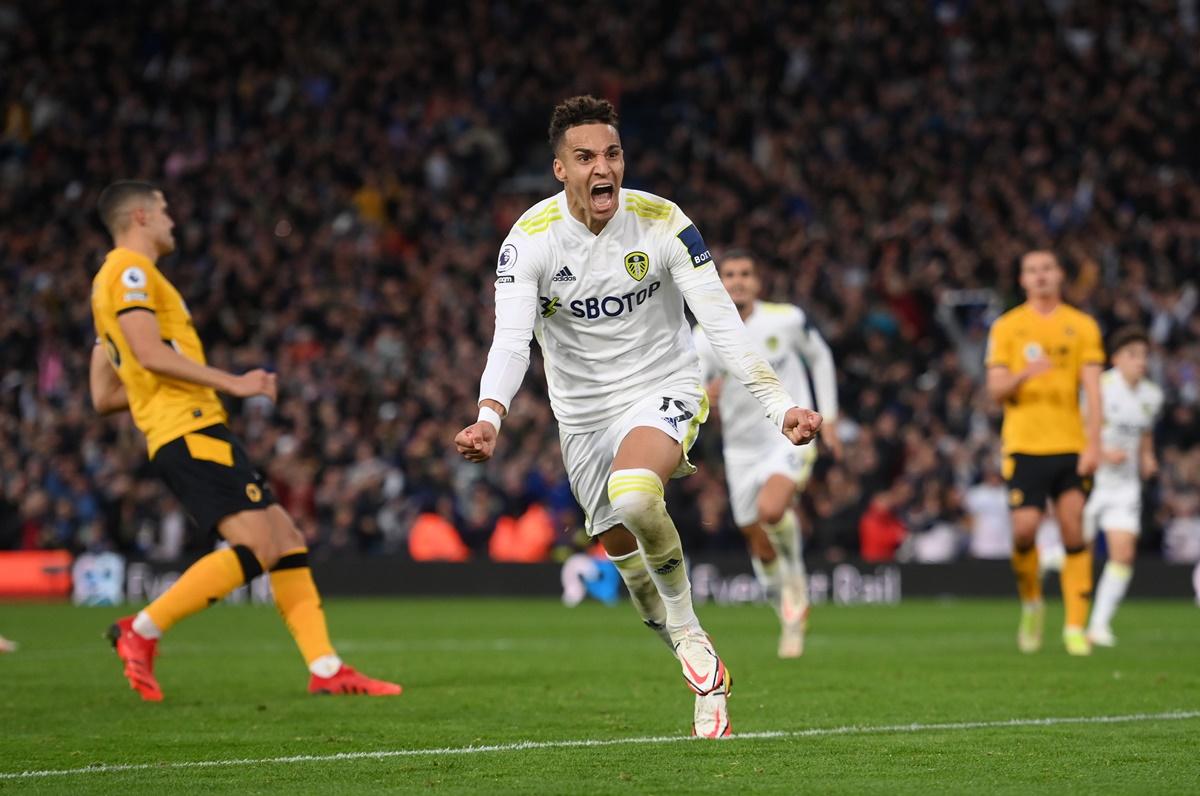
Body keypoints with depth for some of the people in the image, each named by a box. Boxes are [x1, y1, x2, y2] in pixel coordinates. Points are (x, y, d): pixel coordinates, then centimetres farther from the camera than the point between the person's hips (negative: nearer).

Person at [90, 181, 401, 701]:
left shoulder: (115, 283, 26)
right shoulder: (129, 271, -4)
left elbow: (104, 398, 25)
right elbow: (148, 351, -20)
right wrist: (229, 382, -17)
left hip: (191, 437, 10)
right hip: (190, 432, -10)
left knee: (287, 541, 5)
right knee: (259, 546, -18)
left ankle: (326, 670, 0)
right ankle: (142, 631, -15)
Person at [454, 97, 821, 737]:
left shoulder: (663, 224, -14)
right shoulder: (529, 240, -14)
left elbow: (723, 323, -15)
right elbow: (510, 340, -24)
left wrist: (779, 403, -24)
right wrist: (490, 416, -43)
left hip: (664, 391, -3)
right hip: (583, 414, 3)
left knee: (633, 495, -33)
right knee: (625, 556, 6)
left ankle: (688, 632, -12)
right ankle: (702, 672, 27)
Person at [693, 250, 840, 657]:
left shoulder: (787, 319, -10)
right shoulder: (704, 336, -9)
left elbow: (820, 357, 9)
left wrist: (828, 419, 8)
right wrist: (701, 397, -42)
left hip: (791, 436, -3)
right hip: (741, 449, 3)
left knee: (771, 509, -31)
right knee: (761, 548, 9)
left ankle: (796, 578, -3)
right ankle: (792, 615, 35)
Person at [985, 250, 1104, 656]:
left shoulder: (1082, 326, 7)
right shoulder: (1006, 327, 6)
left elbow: (1092, 389, 2)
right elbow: (996, 390, 1)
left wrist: (1093, 444, -9)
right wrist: (1025, 374, -21)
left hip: (1070, 446, 1)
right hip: (1024, 446, -1)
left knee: (1074, 532, -6)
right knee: (1024, 528, -11)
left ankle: (1075, 626, -1)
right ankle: (1031, 603, 15)